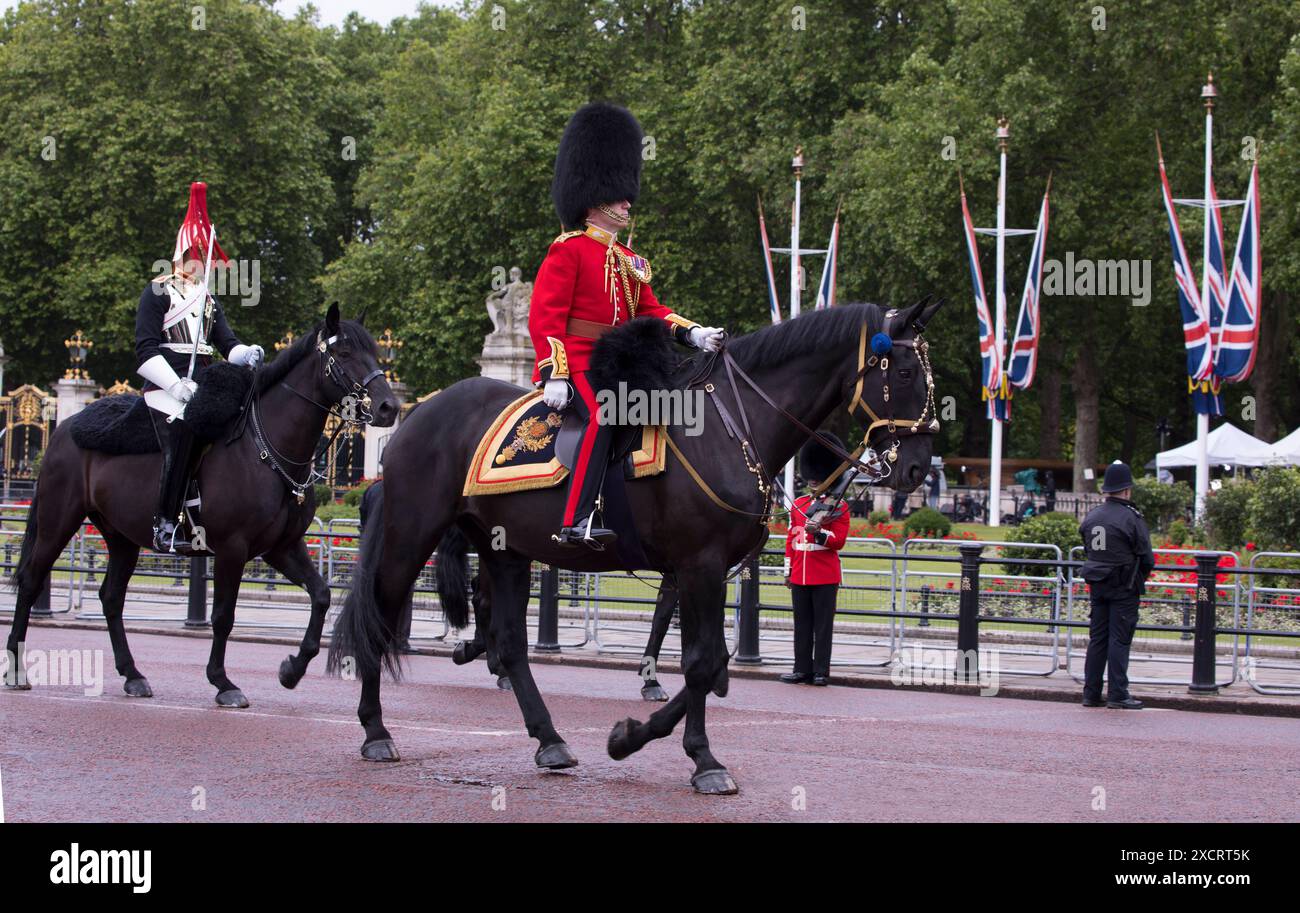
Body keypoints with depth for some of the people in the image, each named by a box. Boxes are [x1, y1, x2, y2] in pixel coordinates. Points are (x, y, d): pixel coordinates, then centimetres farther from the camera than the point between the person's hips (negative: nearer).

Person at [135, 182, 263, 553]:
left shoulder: (208, 301, 21)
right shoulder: (158, 293, 0)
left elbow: (226, 343, 12)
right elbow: (146, 349, -7)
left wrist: (246, 354, -12)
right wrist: (176, 384, -20)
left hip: (201, 386, 7)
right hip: (166, 387, -7)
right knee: (182, 430, -25)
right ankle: (166, 523, -23)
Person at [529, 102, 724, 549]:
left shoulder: (628, 260, 21)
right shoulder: (568, 250, -4)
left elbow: (650, 311, 19)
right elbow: (545, 315, -10)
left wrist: (693, 333, 1)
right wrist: (554, 374, -21)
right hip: (576, 365, -9)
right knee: (603, 416, -33)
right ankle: (577, 521, -39)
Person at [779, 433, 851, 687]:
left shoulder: (839, 507, -2)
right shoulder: (798, 505, 13)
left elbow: (839, 541, -7)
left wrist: (818, 531, -23)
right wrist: (788, 570, 13)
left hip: (825, 577, -5)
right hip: (800, 577, 5)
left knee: (823, 625, -1)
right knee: (802, 624, 7)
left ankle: (822, 671, 3)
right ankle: (802, 669, 12)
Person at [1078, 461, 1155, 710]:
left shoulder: (1091, 517, 7)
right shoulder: (1131, 518, -12)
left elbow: (1088, 551, 11)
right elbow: (1146, 556, -8)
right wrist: (1141, 577, 10)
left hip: (1097, 585, 6)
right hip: (1124, 587, -6)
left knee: (1097, 638, 10)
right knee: (1120, 639, -3)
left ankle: (1091, 693, 11)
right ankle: (1117, 694, -4)